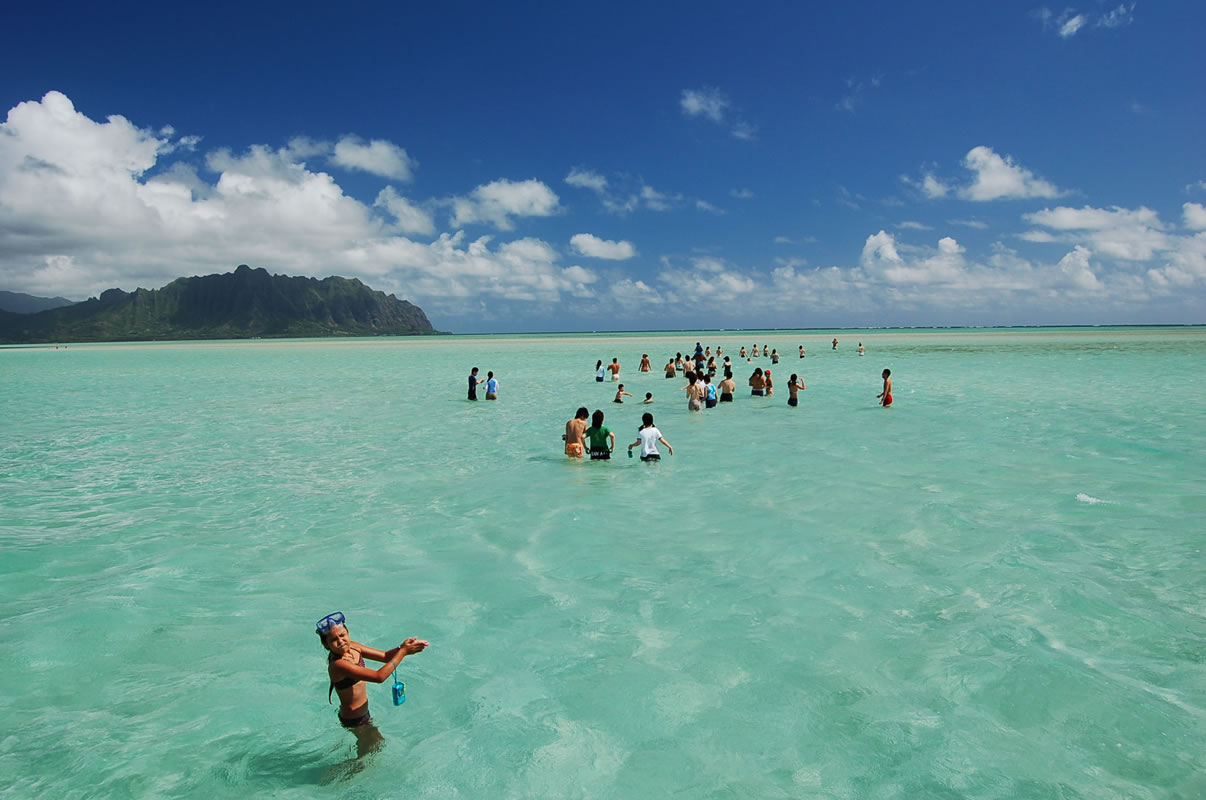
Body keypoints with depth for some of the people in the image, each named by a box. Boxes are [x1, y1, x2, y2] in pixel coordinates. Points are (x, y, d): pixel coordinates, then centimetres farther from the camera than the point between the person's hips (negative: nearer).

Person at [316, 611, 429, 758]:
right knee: (376, 743, 16)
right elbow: (379, 677, -40)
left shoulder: (352, 647, -11)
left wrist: (403, 647, -26)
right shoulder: (338, 665, -36)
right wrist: (403, 651, -36)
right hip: (354, 719, -7)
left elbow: (385, 656, -6)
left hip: (362, 712, 7)